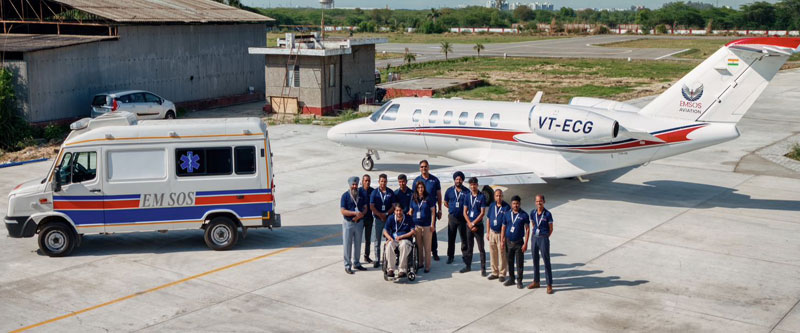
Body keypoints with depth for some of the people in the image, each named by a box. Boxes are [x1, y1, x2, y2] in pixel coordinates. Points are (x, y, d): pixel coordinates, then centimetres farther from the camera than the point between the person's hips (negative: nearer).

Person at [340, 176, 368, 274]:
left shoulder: (361, 195, 3)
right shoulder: (345, 195, -9)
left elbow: (365, 208, 5)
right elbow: (343, 211, -14)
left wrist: (361, 214, -16)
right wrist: (355, 213, -25)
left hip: (359, 223, 4)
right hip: (348, 223, -4)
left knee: (358, 244, 13)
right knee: (347, 244, 1)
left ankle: (356, 263, 26)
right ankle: (347, 265, 9)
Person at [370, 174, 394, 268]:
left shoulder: (390, 192, 3)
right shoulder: (375, 192, 1)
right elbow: (372, 207, -4)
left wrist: (386, 214, -11)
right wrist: (380, 215, -11)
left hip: (389, 218, 0)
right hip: (378, 218, 0)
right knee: (377, 240, 4)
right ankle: (377, 260, 9)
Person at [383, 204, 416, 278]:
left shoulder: (408, 218, 5)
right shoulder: (391, 218, 7)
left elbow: (413, 231, 0)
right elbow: (385, 231, 4)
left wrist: (401, 237, -10)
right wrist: (389, 238, -18)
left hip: (405, 239, -1)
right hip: (393, 240, 1)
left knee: (404, 245, -38)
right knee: (389, 245, -35)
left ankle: (403, 270, -35)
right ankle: (391, 269, -32)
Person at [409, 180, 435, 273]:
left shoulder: (428, 198, -3)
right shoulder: (413, 198, 6)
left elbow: (433, 211, -1)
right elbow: (411, 211, 14)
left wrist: (432, 224, -5)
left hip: (426, 225, -3)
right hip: (416, 225, 3)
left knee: (427, 247, 1)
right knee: (418, 245, 9)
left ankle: (427, 266, 7)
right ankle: (420, 262, 23)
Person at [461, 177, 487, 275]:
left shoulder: (482, 197, -7)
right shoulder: (468, 196, 6)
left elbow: (482, 213, -10)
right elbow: (465, 212, 5)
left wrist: (473, 223, -12)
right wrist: (469, 224, -7)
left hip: (478, 225, -4)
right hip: (469, 225, 4)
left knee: (481, 248, -1)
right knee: (469, 247, 13)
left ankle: (483, 268, 3)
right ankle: (468, 265, 23)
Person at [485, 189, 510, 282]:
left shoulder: (507, 207, -9)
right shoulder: (492, 207, 7)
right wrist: (488, 232, 11)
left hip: (502, 233, -5)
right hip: (492, 233, 5)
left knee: (502, 255, -1)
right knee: (493, 254, 11)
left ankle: (502, 273, 8)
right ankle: (494, 272, 22)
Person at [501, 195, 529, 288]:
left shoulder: (524, 215, -7)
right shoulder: (507, 214, 3)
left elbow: (527, 229, -6)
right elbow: (503, 228, 9)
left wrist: (525, 243, -10)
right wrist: (502, 240, 3)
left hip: (519, 242, -3)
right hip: (508, 242, 3)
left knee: (519, 263, 2)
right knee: (510, 262, 12)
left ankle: (519, 281, 12)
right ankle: (511, 279, 26)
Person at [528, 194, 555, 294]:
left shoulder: (547, 214, -10)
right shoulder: (533, 213, 3)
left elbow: (551, 229, -3)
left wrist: (544, 237, 1)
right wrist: (536, 236, 11)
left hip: (544, 238, -5)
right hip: (534, 237, 5)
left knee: (546, 262, -3)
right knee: (535, 260, 14)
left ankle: (549, 285, 3)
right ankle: (536, 282, 27)